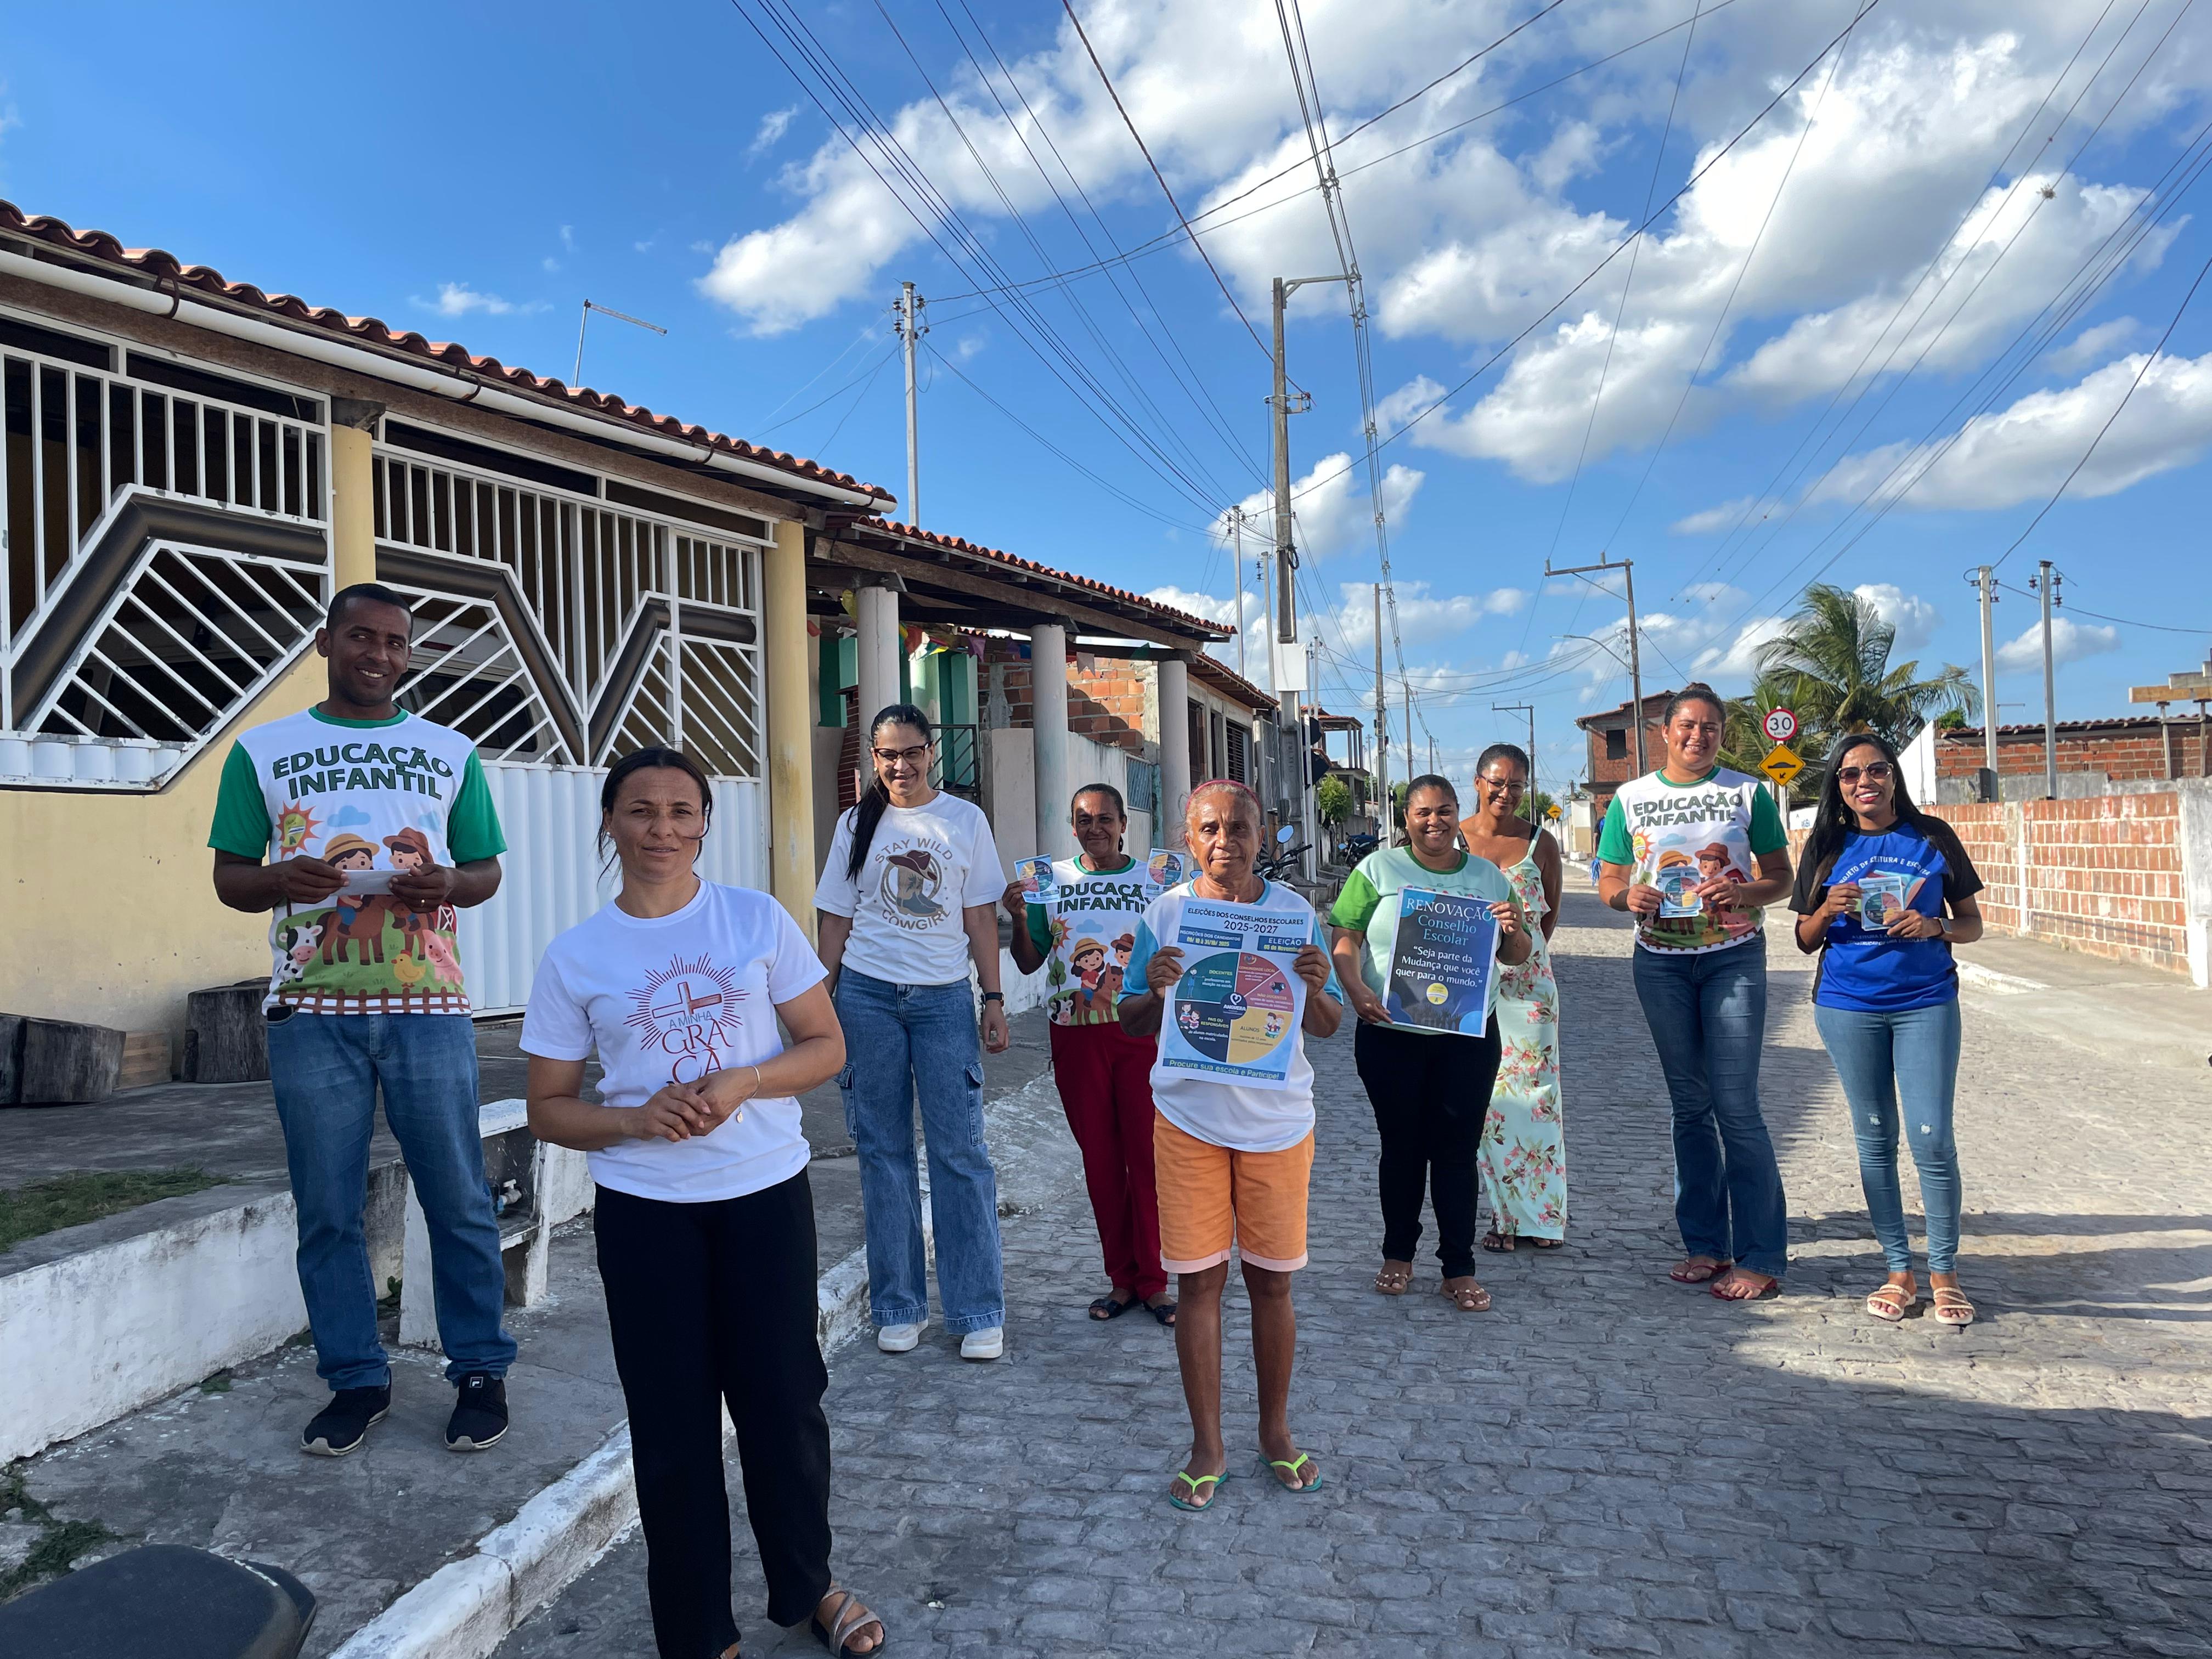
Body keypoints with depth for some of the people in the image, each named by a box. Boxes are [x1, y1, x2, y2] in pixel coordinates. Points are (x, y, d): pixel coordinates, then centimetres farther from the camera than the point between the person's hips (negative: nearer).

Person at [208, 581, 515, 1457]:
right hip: (312, 1008, 1)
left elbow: (487, 869, 12)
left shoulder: (450, 750, 12)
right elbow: (229, 876, 10)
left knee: (457, 1199, 2)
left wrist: (448, 883, -11)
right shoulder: (262, 749, 11)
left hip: (426, 1004, 0)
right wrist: (280, 880, -12)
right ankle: (356, 1380, 21)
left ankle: (480, 1373, 15)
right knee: (327, 1210, 6)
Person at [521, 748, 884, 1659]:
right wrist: (637, 1120, -16)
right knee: (673, 1421, 9)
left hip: (767, 1192, 0)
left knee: (783, 1397, 9)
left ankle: (807, 1585, 36)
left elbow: (826, 1045, 1)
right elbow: (549, 1107, 3)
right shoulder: (574, 957, -1)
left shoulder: (759, 919, -3)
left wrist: (742, 1083, -17)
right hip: (643, 1209, 0)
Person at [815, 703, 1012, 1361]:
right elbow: (835, 920, 7)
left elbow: (980, 917, 6)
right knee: (883, 1152, 6)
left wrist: (994, 999, 1)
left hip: (944, 998, -1)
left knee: (961, 1151, -2)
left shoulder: (965, 820, 6)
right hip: (867, 996, 1)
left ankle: (979, 1313, 8)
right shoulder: (857, 825, 7)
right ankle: (898, 1308, 18)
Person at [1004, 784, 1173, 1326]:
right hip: (1076, 1032, 2)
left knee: (1146, 1154, -2)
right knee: (1099, 1156, 7)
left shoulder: (1152, 879, 5)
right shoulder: (1052, 878, 8)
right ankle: (1121, 1278, 19)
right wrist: (1019, 919, -8)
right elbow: (1029, 963, 9)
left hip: (1141, 1030, -1)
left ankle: (1152, 1280, 11)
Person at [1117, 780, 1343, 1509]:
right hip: (1189, 1120, 0)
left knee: (1272, 1281, 10)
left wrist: (1317, 989, -20)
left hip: (1277, 1121, 1)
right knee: (1197, 1281, 5)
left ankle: (1276, 1432, 30)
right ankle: (1207, 1445, 21)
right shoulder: (1164, 914, -2)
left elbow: (1327, 1026, 2)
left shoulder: (1294, 913, 0)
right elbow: (1130, 1024, 2)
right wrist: (1156, 991, -20)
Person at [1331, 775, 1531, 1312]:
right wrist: (1355, 989, -22)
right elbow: (1345, 939, -4)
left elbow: (1517, 957, 13)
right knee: (1401, 1146, 9)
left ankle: (1459, 1268, 14)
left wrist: (1513, 931, -9)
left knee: (1457, 1150, 3)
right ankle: (1398, 1255, 26)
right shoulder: (1378, 869, 2)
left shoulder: (1488, 876, 9)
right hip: (1390, 1033, -1)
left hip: (1468, 1034, 1)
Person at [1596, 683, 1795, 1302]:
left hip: (1733, 956, -2)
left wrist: (1744, 893, -17)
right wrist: (1628, 896, -14)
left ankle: (1761, 1258, 3)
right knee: (1689, 1104, 9)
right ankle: (1706, 1245, 19)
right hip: (1660, 961, 2)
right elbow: (1608, 881, 9)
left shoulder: (1748, 793, 3)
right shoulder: (1631, 799, 7)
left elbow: (1782, 876, 4)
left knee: (1737, 1106, -7)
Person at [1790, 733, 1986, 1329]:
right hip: (1849, 1006, 1)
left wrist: (1934, 927, -14)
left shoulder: (1932, 837, 3)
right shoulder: (1828, 847, 5)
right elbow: (1806, 940, 9)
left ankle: (1944, 1272, 14)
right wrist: (1829, 911, -11)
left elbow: (1972, 923, 7)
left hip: (1926, 1002, -1)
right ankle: (1899, 1272, 19)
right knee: (1875, 1139, 8)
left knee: (1933, 1139, -4)